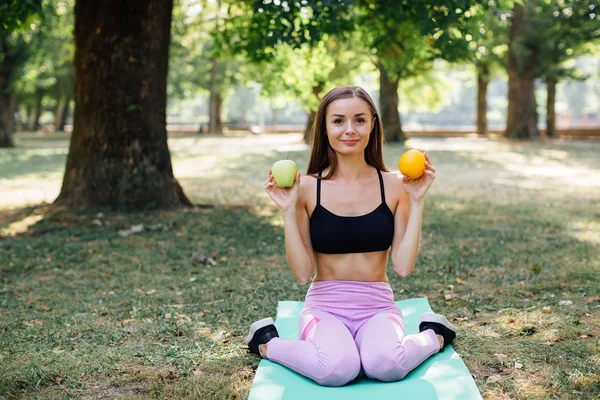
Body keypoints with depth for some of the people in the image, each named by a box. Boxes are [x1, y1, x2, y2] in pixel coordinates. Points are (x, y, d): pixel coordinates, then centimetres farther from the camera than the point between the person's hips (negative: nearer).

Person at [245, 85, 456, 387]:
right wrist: (288, 212, -14)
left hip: (378, 306, 1)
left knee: (386, 366, -33)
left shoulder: (393, 185, -1)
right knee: (335, 369, -34)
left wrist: (416, 202, -9)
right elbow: (302, 272, -6)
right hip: (325, 306, 0)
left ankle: (433, 337, 1)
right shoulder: (308, 187, -4)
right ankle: (266, 343, -3)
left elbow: (403, 267, -5)